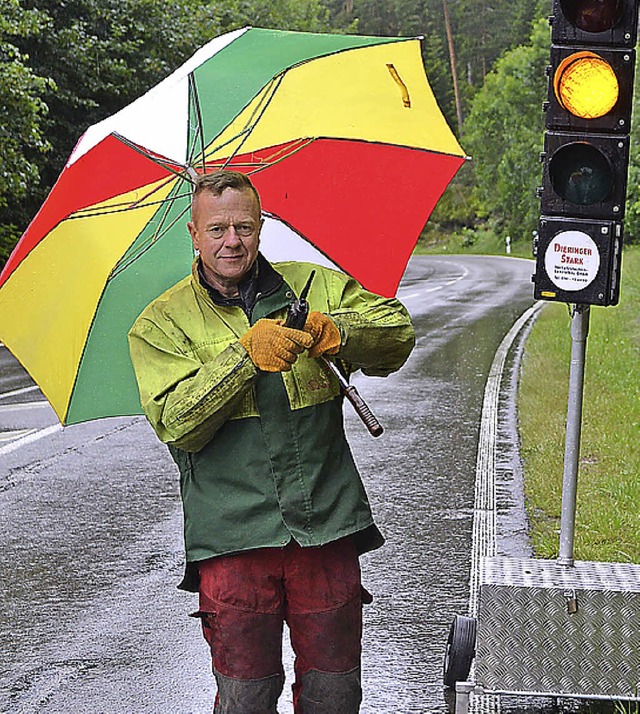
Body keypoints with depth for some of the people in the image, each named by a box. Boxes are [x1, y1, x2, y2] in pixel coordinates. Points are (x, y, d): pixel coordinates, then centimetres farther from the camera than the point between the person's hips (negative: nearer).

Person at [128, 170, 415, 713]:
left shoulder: (315, 287, 11)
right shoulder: (161, 324, 5)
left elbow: (397, 331, 0)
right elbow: (176, 423, -9)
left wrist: (336, 331, -20)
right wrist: (244, 353, -20)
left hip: (328, 524, 2)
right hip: (233, 536, -1)